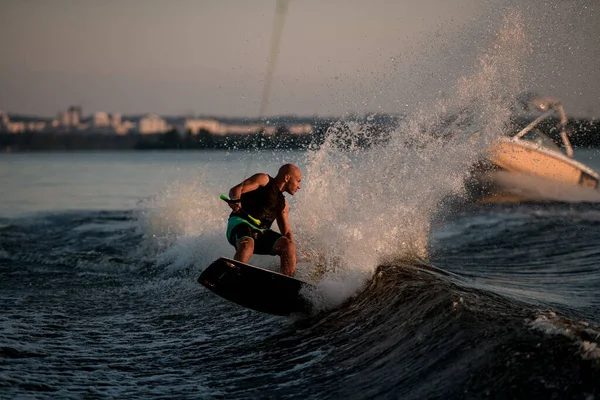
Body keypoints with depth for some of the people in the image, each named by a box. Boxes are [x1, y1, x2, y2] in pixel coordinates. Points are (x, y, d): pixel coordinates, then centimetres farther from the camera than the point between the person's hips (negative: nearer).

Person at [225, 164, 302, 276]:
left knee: (288, 245, -18)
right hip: (241, 223, -6)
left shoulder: (282, 204, 26)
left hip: (261, 232, 6)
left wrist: (291, 254, 3)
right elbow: (236, 189, -4)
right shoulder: (263, 179, 8)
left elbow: (286, 233, 22)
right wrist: (235, 199, -29)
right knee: (247, 245, -37)